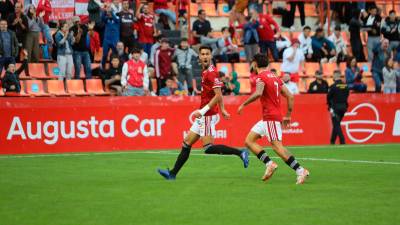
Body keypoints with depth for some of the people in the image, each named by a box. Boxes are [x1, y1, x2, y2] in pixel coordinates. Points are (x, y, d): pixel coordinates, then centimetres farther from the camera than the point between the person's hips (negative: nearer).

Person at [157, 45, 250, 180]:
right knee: (187, 143, 10)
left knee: (208, 148, -12)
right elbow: (218, 95, 21)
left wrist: (203, 111, -22)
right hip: (203, 116, 10)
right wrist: (222, 110, 24)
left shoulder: (211, 72, -15)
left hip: (208, 116, -10)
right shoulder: (205, 72, 13)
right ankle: (173, 173, 14)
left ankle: (240, 153, -7)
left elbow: (218, 95, -21)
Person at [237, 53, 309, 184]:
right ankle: (269, 164, -1)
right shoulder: (275, 77, 16)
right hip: (267, 118, 9)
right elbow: (290, 96, 14)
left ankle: (300, 171, -19)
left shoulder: (261, 77, -8)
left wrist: (243, 104, -17)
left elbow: (258, 93, -27)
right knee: (249, 141, 10)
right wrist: (288, 116, 17)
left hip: (271, 117, -9)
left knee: (277, 146, -15)